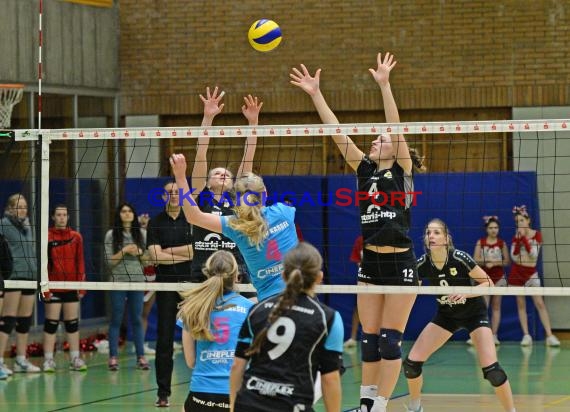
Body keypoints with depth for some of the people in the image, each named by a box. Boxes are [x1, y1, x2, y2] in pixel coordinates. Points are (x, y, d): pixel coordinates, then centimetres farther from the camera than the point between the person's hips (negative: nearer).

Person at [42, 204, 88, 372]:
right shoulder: (47, 237, -3)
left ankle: (75, 358, 13)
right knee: (51, 323, -1)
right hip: (53, 287, -3)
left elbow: (80, 262, 7)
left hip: (71, 287, 3)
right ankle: (48, 359, 3)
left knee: (72, 323, 8)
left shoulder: (76, 237, 7)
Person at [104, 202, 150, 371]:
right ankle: (113, 357, 3)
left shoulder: (142, 234, 7)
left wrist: (139, 252, -9)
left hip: (137, 281, 2)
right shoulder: (111, 235, 1)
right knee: (116, 320, 1)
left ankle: (141, 357, 7)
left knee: (137, 319, 5)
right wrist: (124, 251, -14)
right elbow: (109, 261, -3)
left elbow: (148, 259, 10)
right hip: (118, 281, -2)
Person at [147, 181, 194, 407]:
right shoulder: (155, 223, 5)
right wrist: (185, 254, -6)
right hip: (166, 284, 0)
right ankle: (163, 392, 4)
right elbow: (155, 256, -6)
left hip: (191, 282, 0)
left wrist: (169, 250, -7)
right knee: (164, 340, 0)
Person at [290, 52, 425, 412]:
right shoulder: (365, 171, 9)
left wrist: (385, 85, -25)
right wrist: (316, 94, -2)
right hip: (370, 263, 5)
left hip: (400, 263, -5)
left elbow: (397, 128, -16)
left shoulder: (402, 172, -3)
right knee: (370, 339, 7)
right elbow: (337, 132, 4)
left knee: (391, 341, -3)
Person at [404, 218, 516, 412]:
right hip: (446, 315, 4)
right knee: (412, 362, -7)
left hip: (474, 313, -3)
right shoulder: (422, 264, -17)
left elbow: (488, 283, -18)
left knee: (491, 369, -21)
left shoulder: (460, 258, -26)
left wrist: (466, 293, -33)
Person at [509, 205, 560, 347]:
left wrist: (524, 238, -19)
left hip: (531, 272, -3)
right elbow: (514, 257, -6)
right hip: (517, 271, 3)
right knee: (521, 305, 1)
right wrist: (518, 240, -17)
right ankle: (526, 335, 3)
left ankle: (549, 335, -13)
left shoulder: (537, 235, -4)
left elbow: (534, 254, -15)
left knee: (540, 303, -9)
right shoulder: (516, 236, 4)